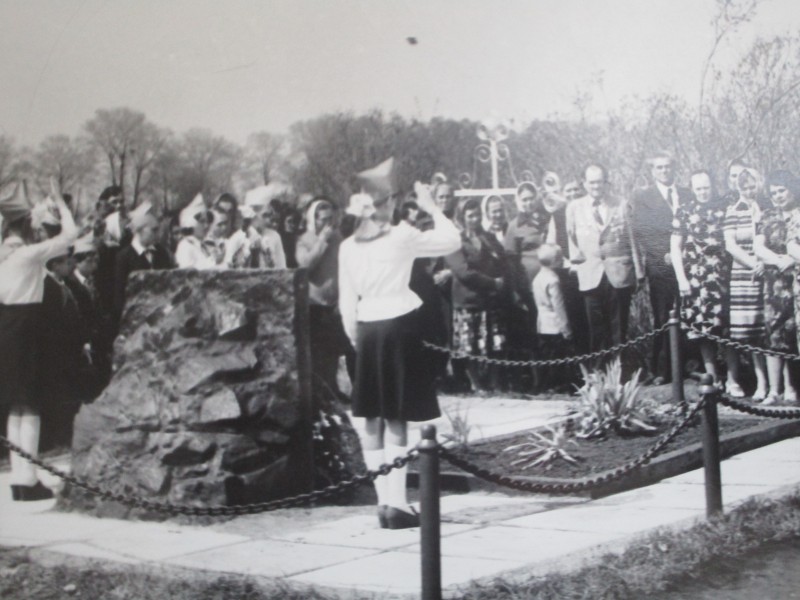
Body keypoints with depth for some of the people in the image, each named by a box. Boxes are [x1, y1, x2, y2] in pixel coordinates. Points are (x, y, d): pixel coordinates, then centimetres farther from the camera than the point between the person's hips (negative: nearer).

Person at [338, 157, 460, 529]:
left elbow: (347, 304, 6)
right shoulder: (402, 236, -7)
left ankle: (384, 503, 13)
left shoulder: (348, 247, 4)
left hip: (368, 331, 4)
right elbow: (453, 241, 2)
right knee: (396, 421, -2)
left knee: (373, 422, 10)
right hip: (399, 327, -4)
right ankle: (397, 504, -3)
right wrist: (432, 208, 12)